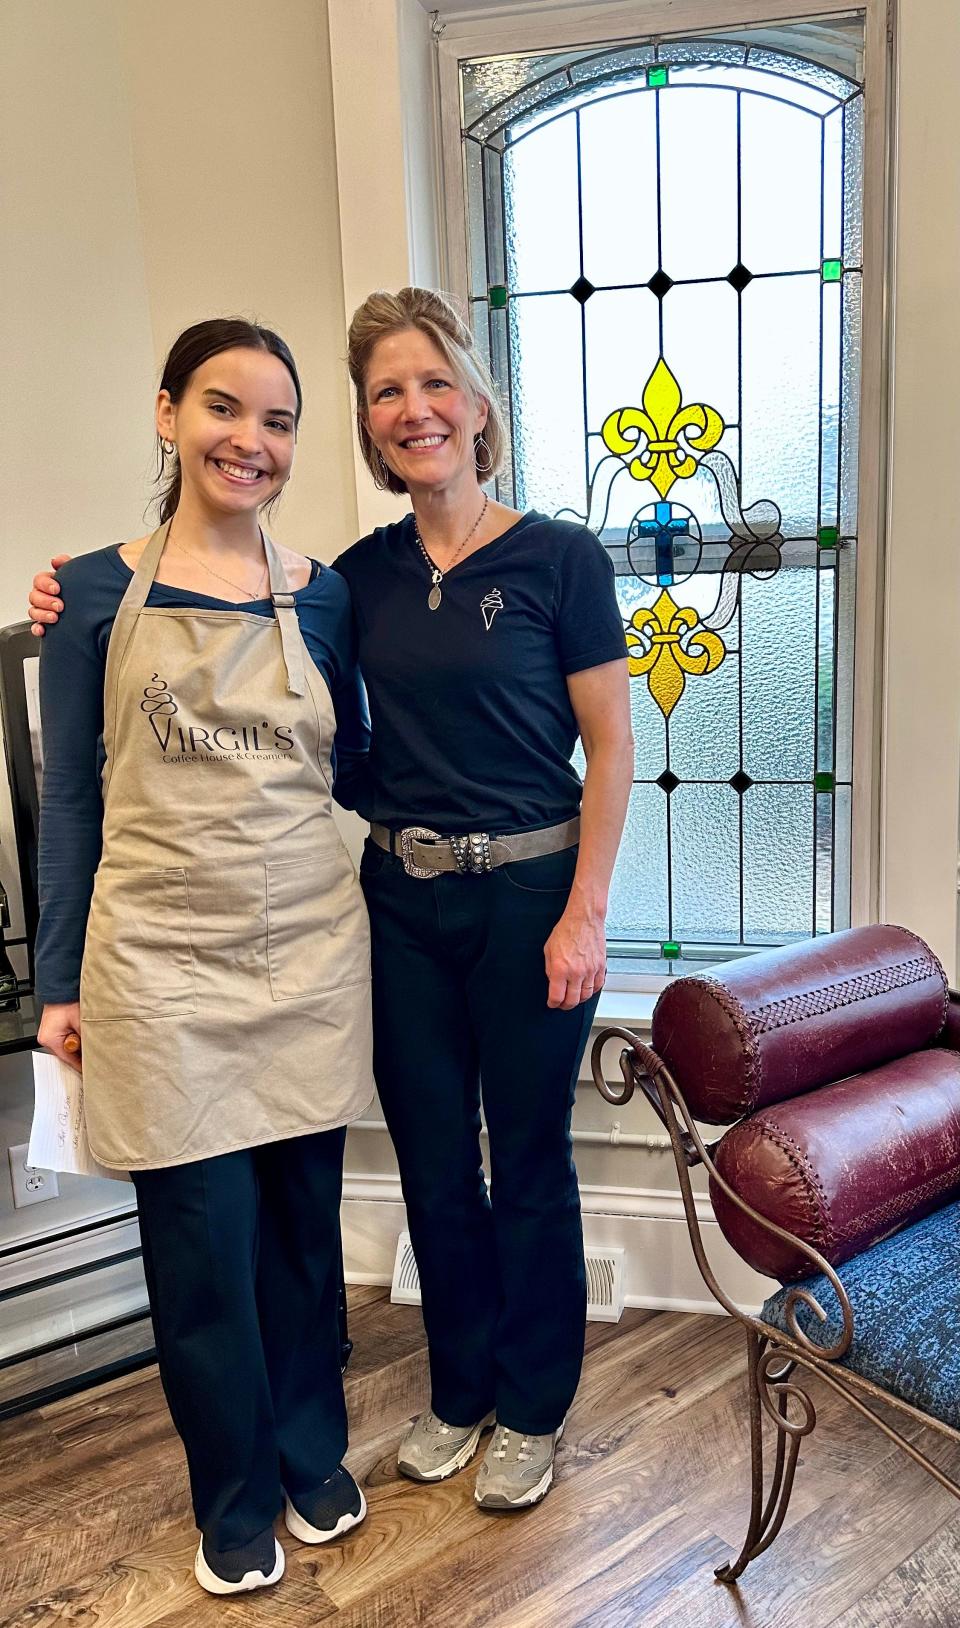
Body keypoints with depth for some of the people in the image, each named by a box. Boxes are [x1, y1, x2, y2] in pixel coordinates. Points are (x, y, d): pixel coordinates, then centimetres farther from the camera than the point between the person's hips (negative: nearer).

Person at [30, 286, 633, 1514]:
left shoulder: (557, 558, -7)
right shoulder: (362, 575, 4)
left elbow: (610, 745, -7)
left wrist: (584, 914, -11)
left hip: (528, 891, -4)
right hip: (401, 897, 4)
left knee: (527, 1158, 11)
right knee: (431, 1159, 15)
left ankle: (531, 1410, 34)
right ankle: (459, 1389, 39)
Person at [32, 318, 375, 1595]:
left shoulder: (322, 598, 5)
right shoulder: (98, 593, -1)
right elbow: (71, 796, 1)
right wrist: (61, 982, 1)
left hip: (308, 950, 2)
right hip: (163, 962, -2)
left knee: (304, 1220, 14)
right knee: (203, 1241, 6)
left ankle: (314, 1456, 39)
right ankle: (237, 1499, 32)